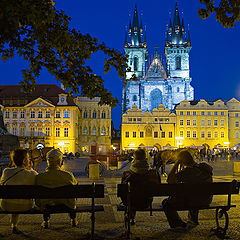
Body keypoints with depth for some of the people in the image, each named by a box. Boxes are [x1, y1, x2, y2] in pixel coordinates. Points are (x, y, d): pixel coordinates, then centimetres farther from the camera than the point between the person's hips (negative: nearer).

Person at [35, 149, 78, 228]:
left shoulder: (39, 177, -24)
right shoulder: (68, 175, -26)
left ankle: (46, 221, 43)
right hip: (66, 206, -1)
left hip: (47, 207, 1)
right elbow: (76, 184, -5)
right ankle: (73, 220, 44)